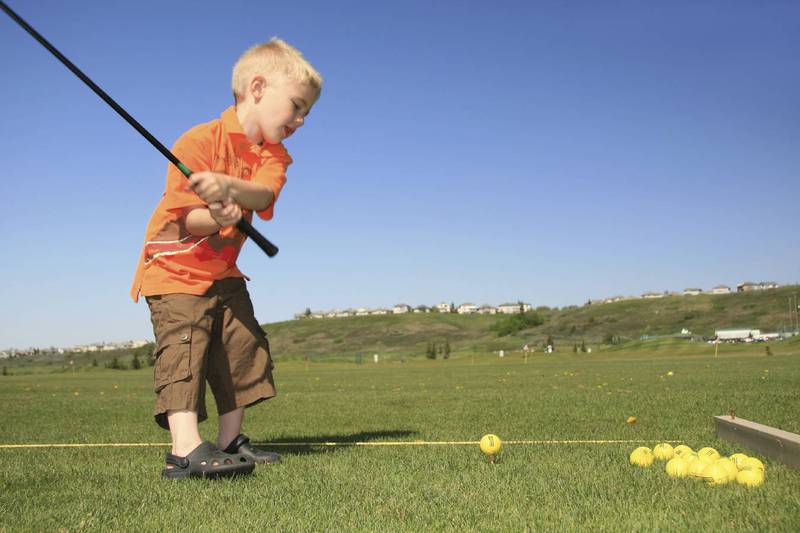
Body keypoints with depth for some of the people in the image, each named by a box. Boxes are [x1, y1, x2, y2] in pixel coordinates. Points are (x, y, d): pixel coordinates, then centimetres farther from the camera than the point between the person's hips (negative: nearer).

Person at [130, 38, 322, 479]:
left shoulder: (274, 154, 1)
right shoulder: (200, 141, -18)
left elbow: (262, 195, -24)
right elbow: (183, 217, -21)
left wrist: (228, 185, -46)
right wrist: (215, 217, -43)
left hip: (224, 274, 7)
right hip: (175, 270, -7)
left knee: (244, 347, 7)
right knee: (184, 348, -19)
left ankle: (230, 442, 18)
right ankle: (186, 450, -28)